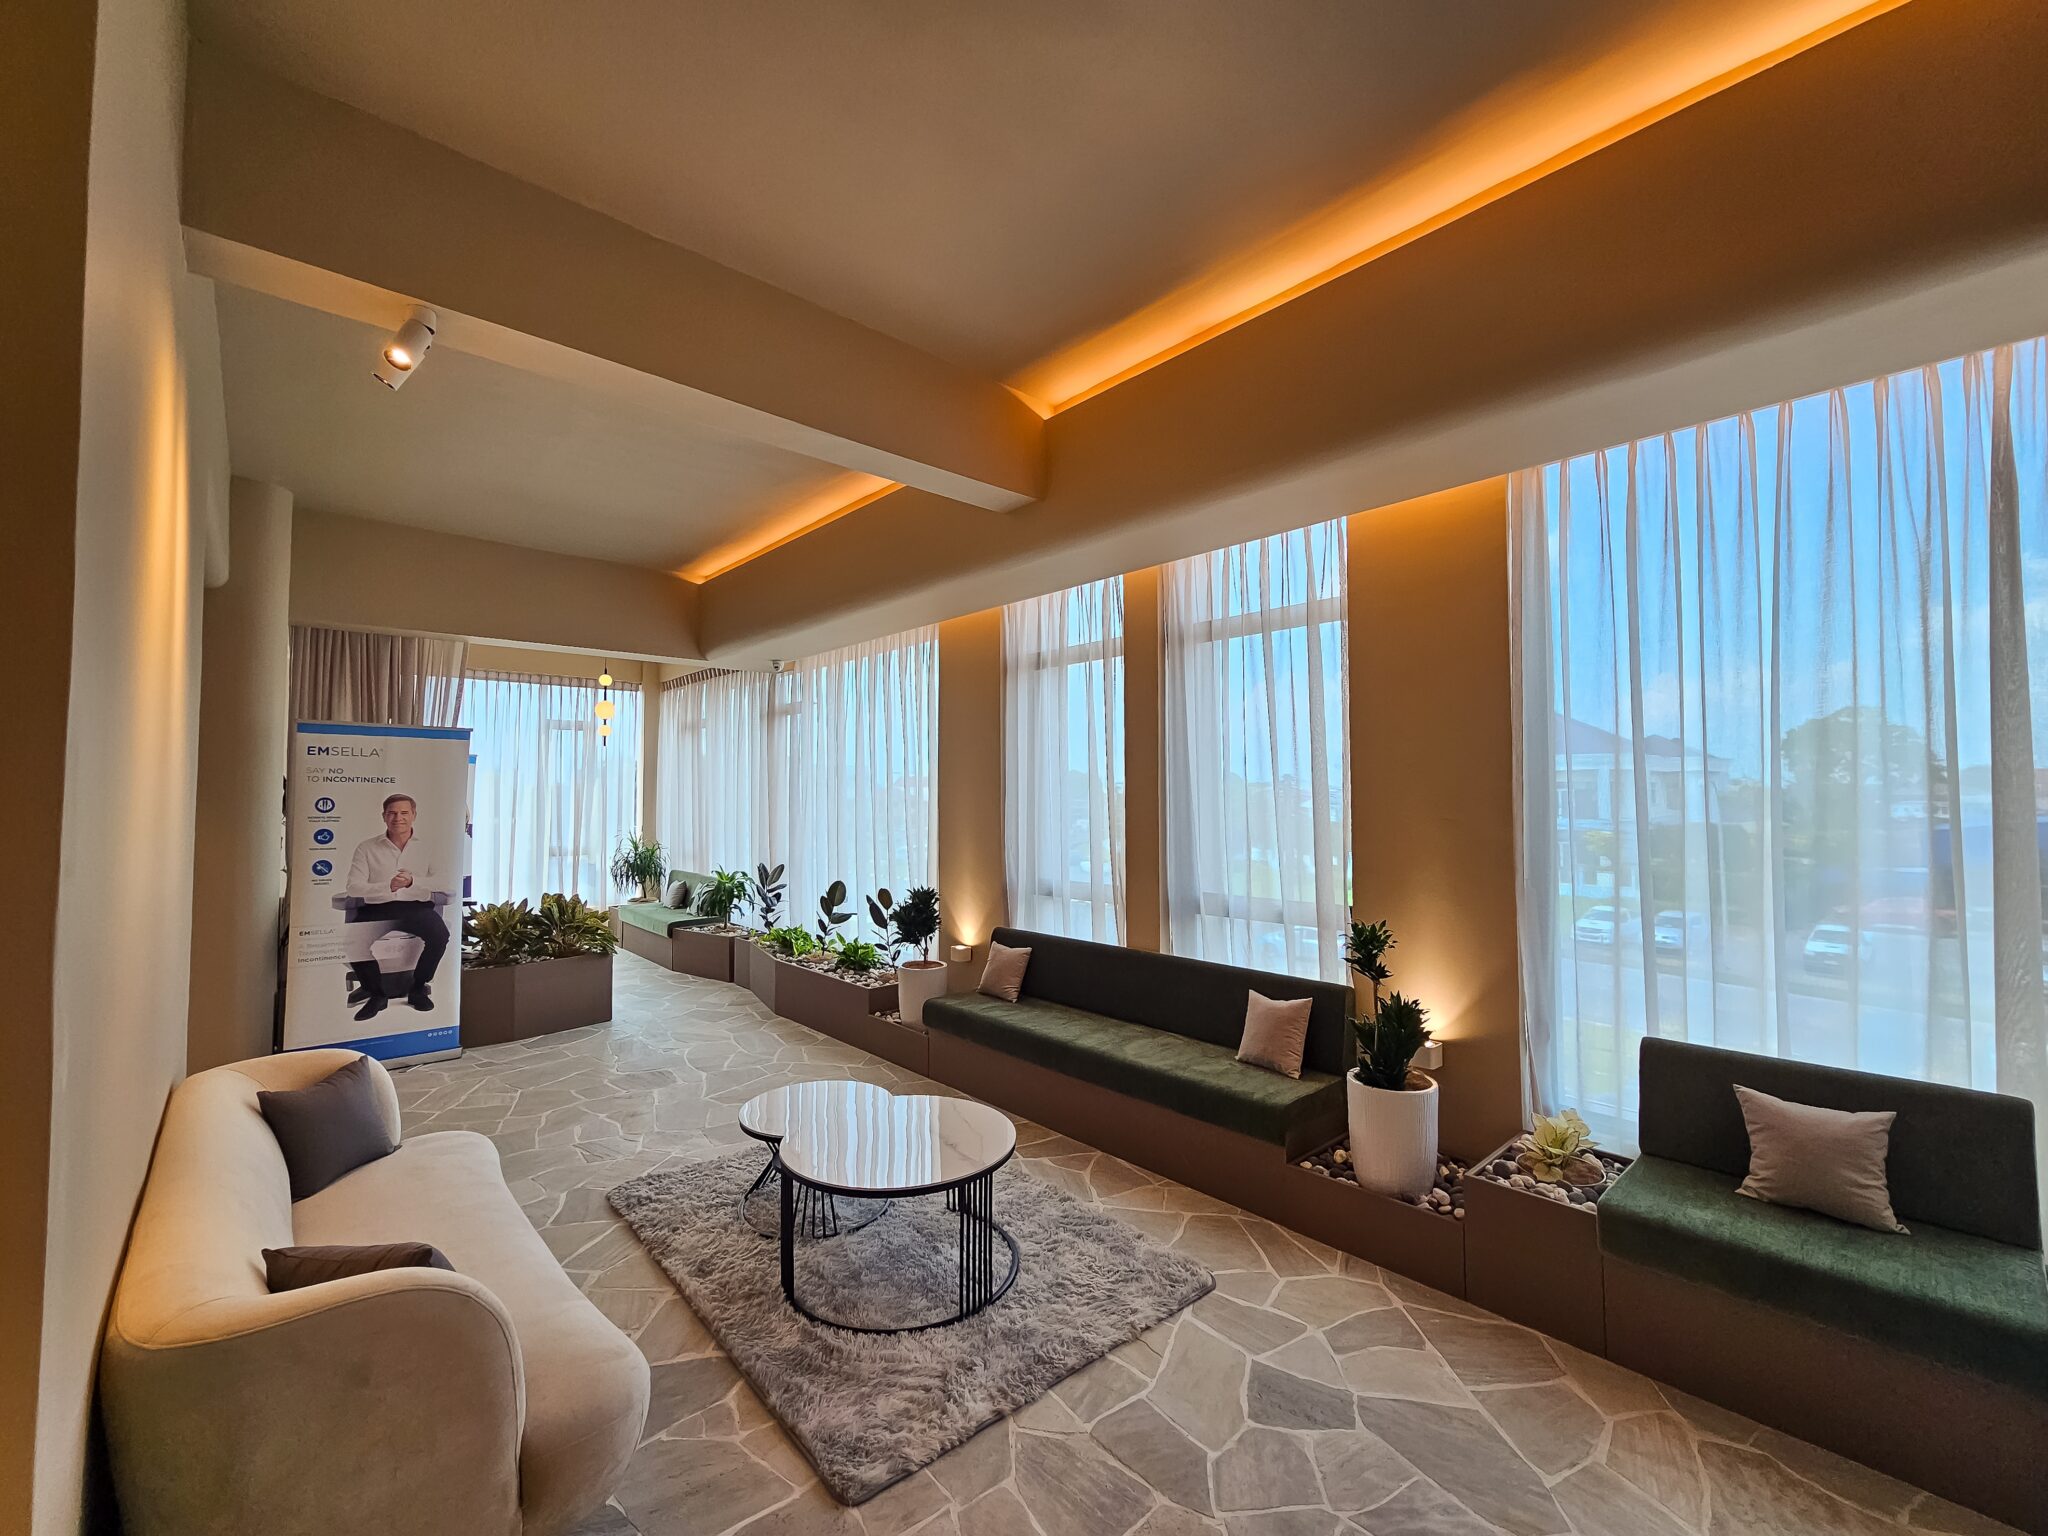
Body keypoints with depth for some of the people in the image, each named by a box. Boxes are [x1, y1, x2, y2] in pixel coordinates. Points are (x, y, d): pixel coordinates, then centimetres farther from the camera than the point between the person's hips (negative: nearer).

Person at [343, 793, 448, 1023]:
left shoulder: (426, 846, 7)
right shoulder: (367, 847, 7)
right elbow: (354, 887, -3)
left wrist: (412, 882, -20)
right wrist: (388, 886, -18)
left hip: (416, 907, -1)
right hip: (376, 908, 1)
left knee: (440, 934, -28)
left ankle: (418, 988, -1)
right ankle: (377, 993, -1)